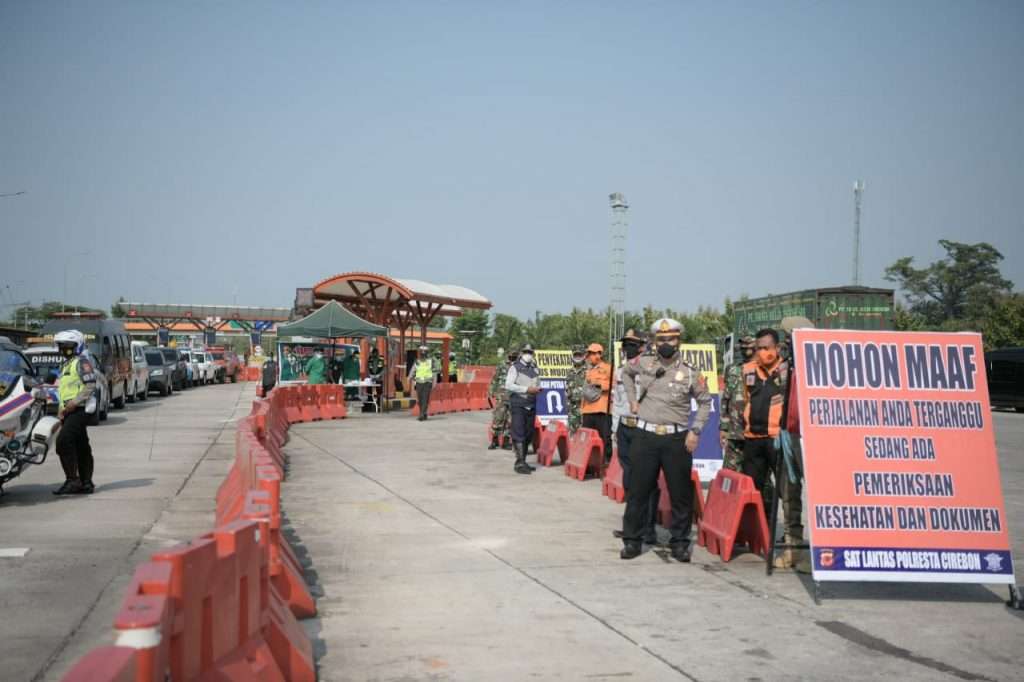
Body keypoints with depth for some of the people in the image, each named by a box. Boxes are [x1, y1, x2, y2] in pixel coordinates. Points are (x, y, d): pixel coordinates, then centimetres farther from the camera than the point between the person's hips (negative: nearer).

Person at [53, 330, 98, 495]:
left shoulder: (82, 361, -6)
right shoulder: (66, 364, 24)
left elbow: (90, 386, -17)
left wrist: (74, 402, -22)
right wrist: (61, 410, 17)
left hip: (79, 410, -10)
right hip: (69, 412, 10)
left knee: (63, 442, -19)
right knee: (81, 447, 9)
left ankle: (72, 480, -17)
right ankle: (86, 483, 11)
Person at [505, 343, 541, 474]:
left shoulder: (535, 369, 15)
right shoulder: (515, 367, -3)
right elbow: (508, 385, -12)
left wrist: (538, 389, -1)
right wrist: (526, 389, -17)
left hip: (531, 405, 6)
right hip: (518, 405, -6)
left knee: (528, 435, 10)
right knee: (519, 435, -10)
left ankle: (523, 461, 18)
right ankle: (519, 463, -11)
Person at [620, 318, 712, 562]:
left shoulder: (690, 372, 0)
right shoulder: (643, 363, 4)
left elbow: (705, 402, 9)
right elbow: (625, 372, 25)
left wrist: (695, 430, -2)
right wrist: (632, 399, 14)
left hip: (677, 439, -1)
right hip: (645, 435, 1)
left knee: (681, 493, 4)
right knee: (638, 490, 5)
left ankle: (679, 543, 16)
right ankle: (632, 540, 15)